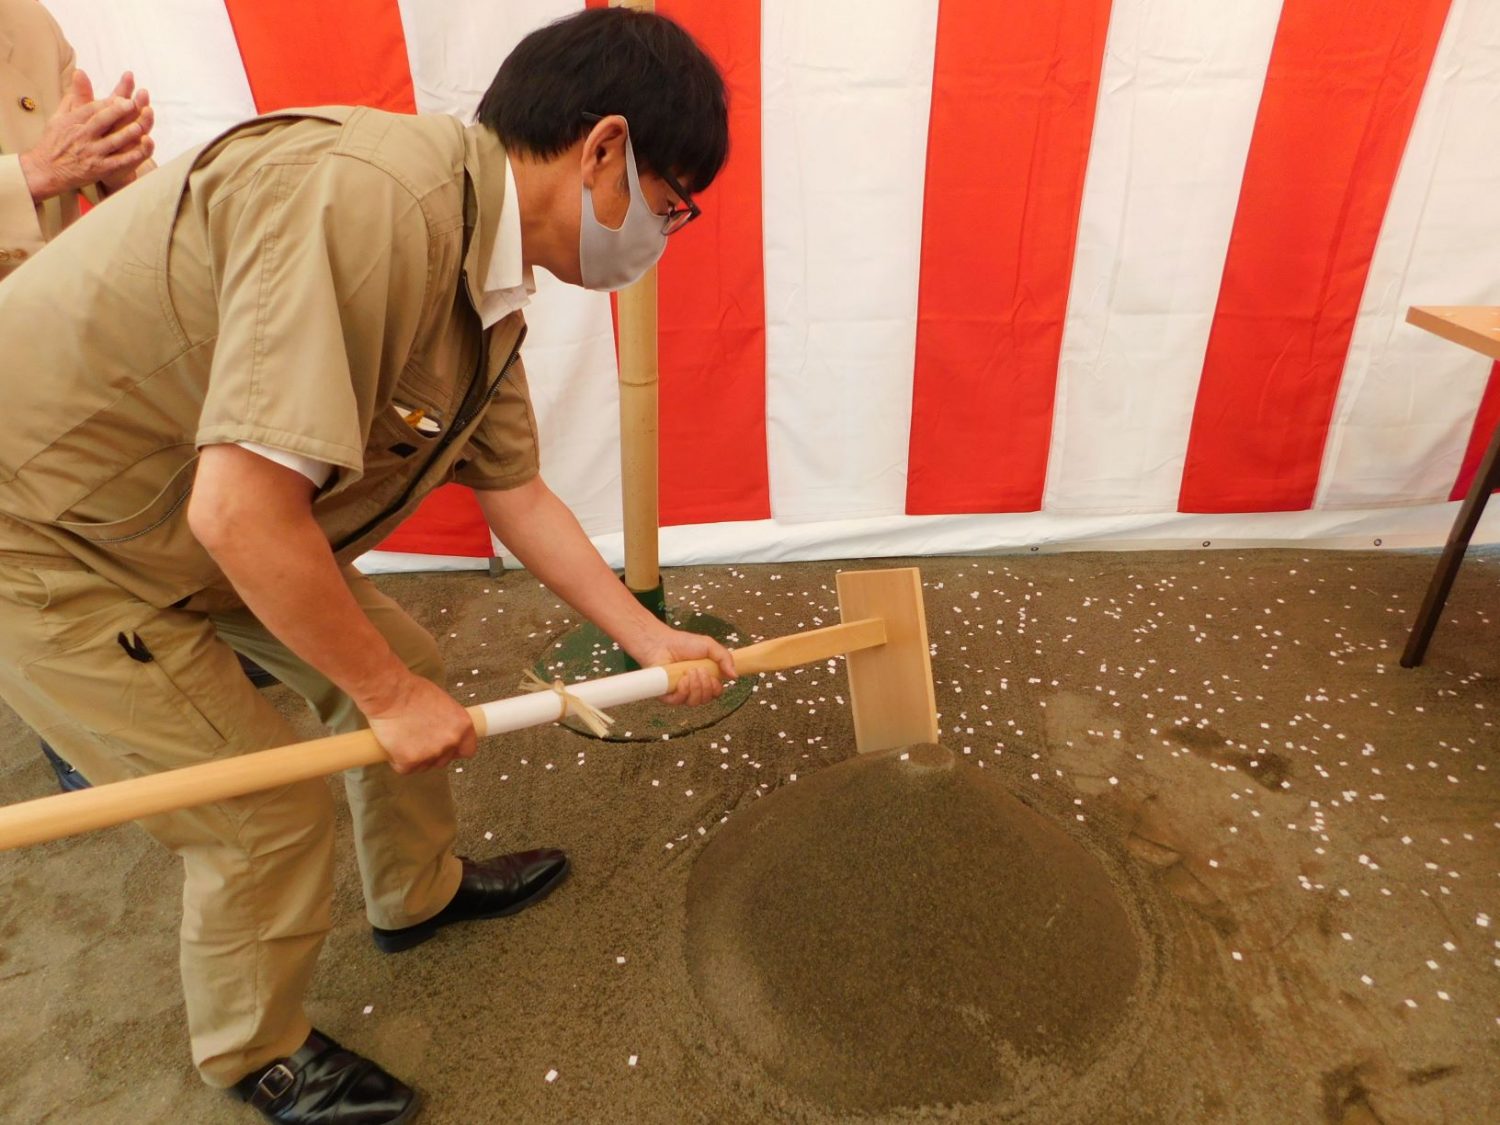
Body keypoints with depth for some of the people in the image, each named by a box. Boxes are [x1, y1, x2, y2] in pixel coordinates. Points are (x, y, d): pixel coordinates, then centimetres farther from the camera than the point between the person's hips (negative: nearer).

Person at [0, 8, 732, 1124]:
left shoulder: (485, 283, -3)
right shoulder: (366, 197, -33)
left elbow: (515, 491, 6)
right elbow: (240, 510, -37)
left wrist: (651, 639, 10)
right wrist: (390, 696, -21)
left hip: (194, 521, 8)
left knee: (405, 669, 12)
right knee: (270, 806, -2)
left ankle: (419, 890, 40)